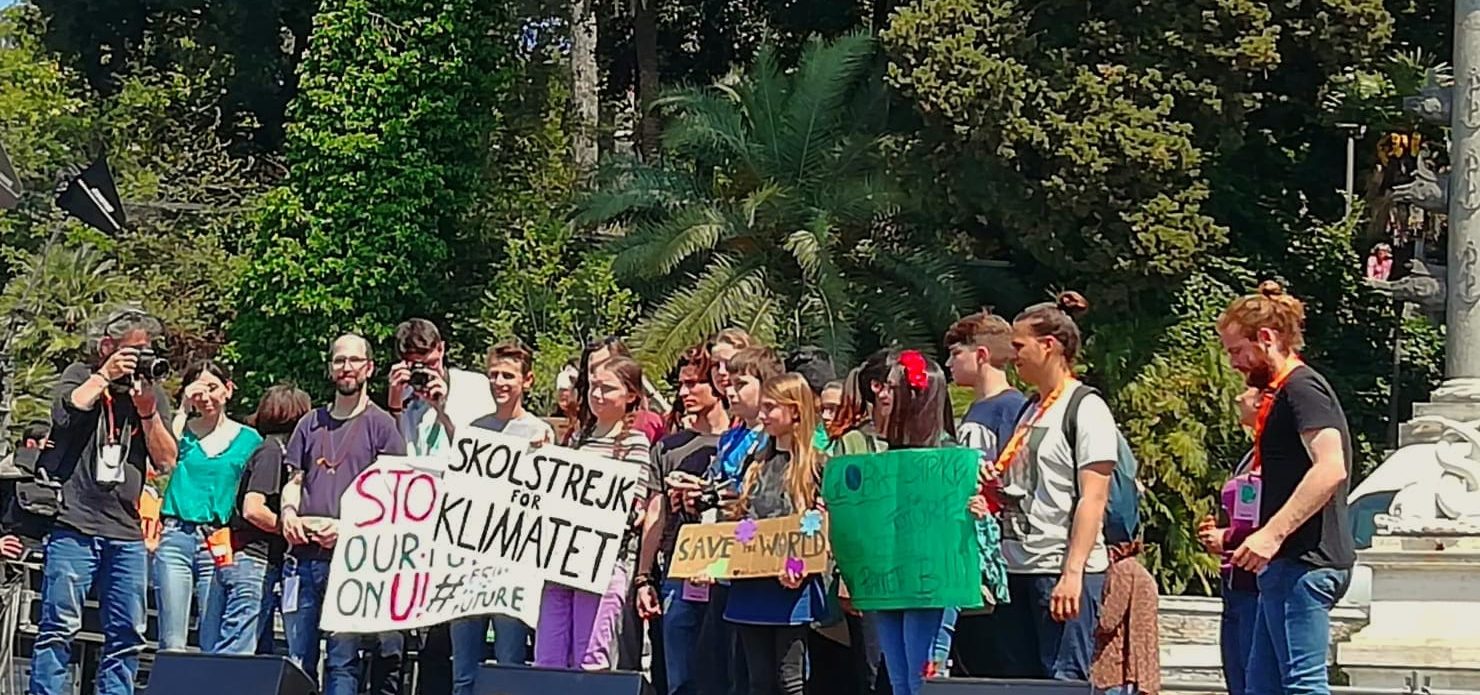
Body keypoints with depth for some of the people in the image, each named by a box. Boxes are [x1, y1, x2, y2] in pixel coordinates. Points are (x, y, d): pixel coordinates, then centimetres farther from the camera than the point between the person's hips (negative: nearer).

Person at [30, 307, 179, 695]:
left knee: (127, 634, 3)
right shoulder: (80, 376, 7)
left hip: (127, 532, 4)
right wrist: (104, 376, -6)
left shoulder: (153, 393, 15)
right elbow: (67, 409, -15)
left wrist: (148, 412, -5)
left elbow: (166, 461, 8)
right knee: (60, 627, -9)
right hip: (74, 524, -4)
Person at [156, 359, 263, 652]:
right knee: (171, 643, -4)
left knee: (215, 645, -4)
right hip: (176, 537, 0)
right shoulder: (182, 431, 11)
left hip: (219, 545, 0)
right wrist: (183, 409, -8)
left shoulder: (248, 439, 10)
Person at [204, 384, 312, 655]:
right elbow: (253, 509, -17)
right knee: (235, 652, -12)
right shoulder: (273, 450, -7)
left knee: (262, 655, 7)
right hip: (254, 560, -9)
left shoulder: (269, 449, 18)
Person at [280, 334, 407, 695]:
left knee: (343, 661, -6)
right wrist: (289, 511, -2)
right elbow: (294, 480, 20)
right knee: (297, 661, 4)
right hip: (303, 554, 5)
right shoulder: (311, 424, 18)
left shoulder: (380, 424, 3)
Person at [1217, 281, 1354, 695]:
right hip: (1289, 564, 11)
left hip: (1302, 563, -11)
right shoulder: (1280, 394, 21)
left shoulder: (1302, 388, -10)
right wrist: (1235, 536, 24)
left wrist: (1271, 535, -26)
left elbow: (1330, 469, -23)